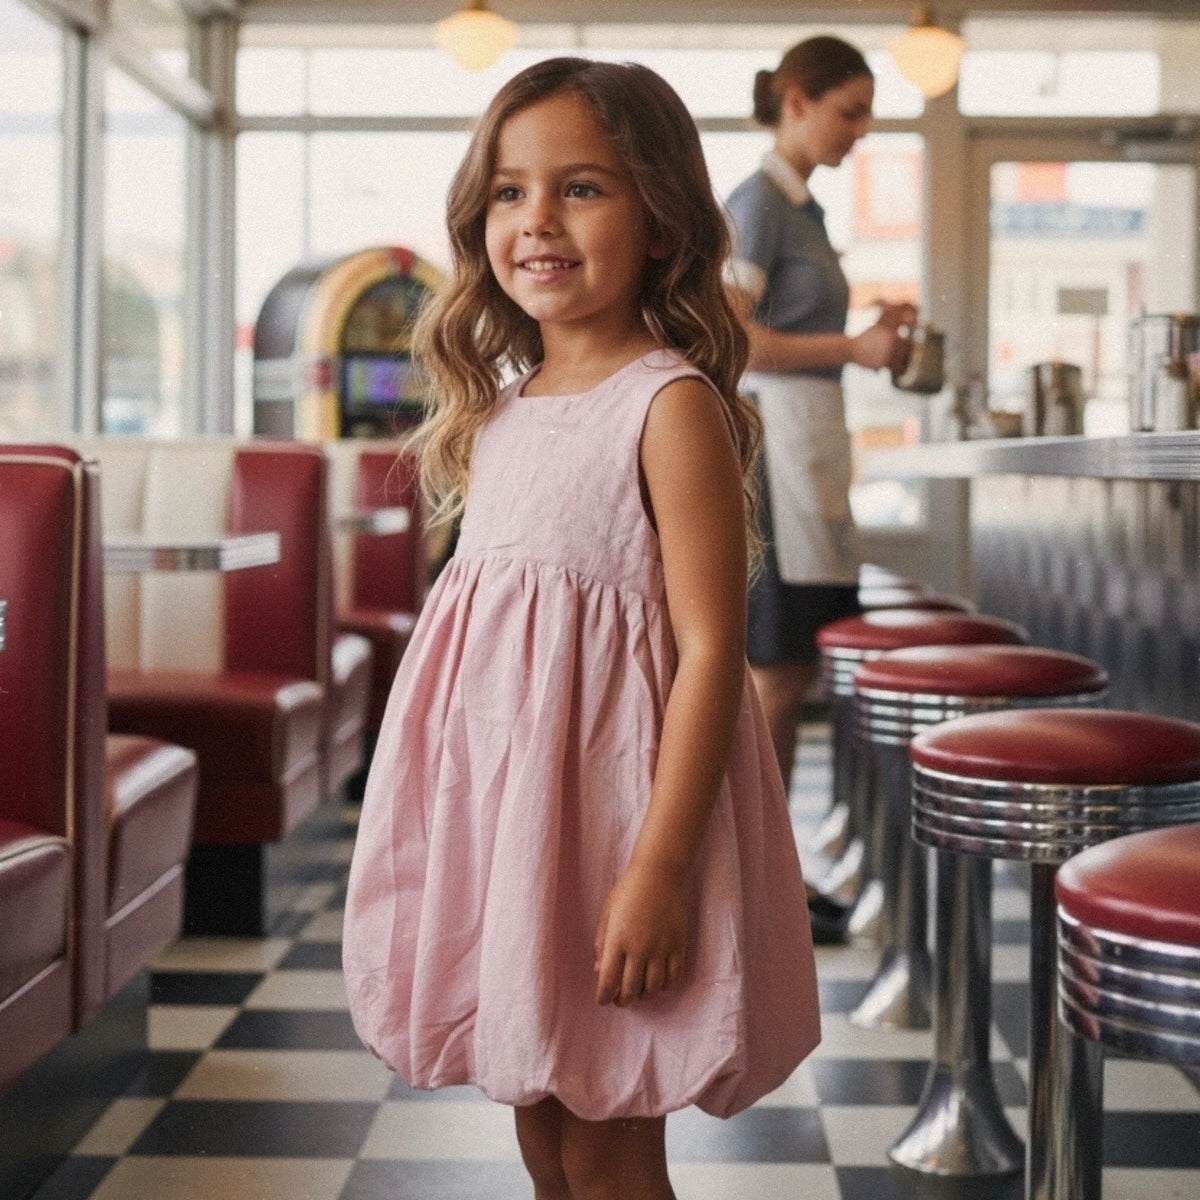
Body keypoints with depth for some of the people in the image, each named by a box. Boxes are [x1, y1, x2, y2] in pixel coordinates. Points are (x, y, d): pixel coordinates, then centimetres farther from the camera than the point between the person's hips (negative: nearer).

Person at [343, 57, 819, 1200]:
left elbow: (709, 651, -18)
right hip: (498, 799, 7)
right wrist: (446, 832, 16)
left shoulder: (673, 405, -14)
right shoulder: (499, 411, 10)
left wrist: (660, 866, -22)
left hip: (611, 796, -7)